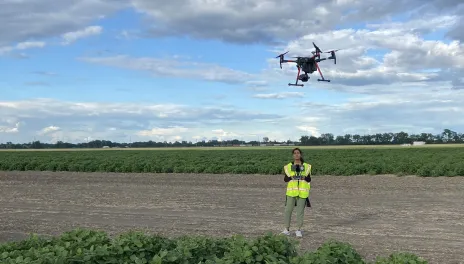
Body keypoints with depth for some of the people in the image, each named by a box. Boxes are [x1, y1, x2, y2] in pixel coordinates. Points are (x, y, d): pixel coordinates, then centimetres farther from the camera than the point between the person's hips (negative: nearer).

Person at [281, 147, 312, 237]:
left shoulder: (306, 166, 5)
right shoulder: (288, 166, 4)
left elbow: (309, 179, 4)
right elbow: (285, 179, 3)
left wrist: (304, 177, -17)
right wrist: (291, 177, -16)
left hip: (302, 191, 0)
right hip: (291, 190, 0)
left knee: (300, 210, 1)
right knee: (288, 209, -2)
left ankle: (298, 230, 10)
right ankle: (287, 229, 12)